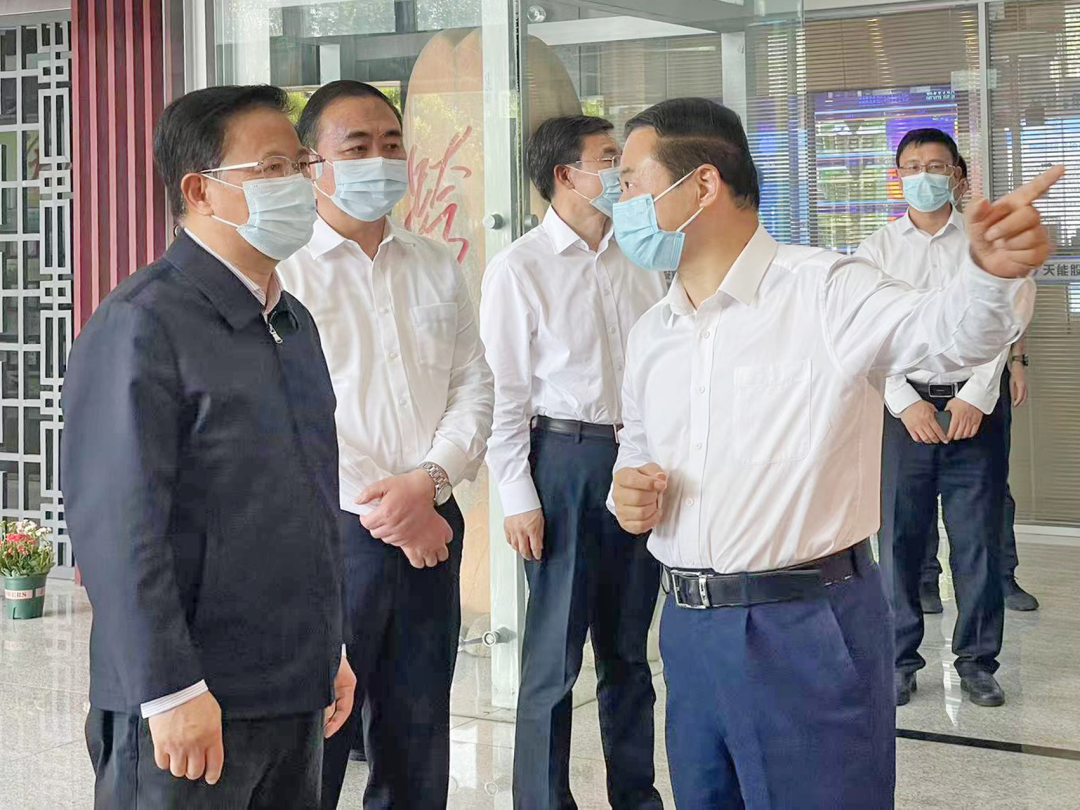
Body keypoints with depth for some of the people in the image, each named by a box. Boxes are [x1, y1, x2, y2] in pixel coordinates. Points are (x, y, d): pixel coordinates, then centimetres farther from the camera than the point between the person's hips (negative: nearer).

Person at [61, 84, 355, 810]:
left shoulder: (294, 322, 15)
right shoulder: (142, 324, -13)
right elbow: (117, 523, -19)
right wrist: (171, 691, -21)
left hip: (298, 696, 8)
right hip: (189, 707, -8)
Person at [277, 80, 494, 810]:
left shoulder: (437, 267, 13)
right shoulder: (281, 269, -3)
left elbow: (475, 389, 7)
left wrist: (427, 482, -11)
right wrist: (389, 514, -12)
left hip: (434, 529, 5)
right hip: (329, 533, -5)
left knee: (419, 741, 11)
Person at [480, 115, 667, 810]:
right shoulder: (520, 269, -7)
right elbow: (505, 393, -8)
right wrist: (519, 498, -11)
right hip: (564, 457, -5)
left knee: (629, 647, 15)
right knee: (556, 652, 1)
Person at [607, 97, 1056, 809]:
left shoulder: (825, 291, -10)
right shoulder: (650, 334, 12)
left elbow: (948, 330, -26)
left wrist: (996, 271, -48)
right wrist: (628, 488, 3)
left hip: (809, 630, -6)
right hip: (689, 626, 7)